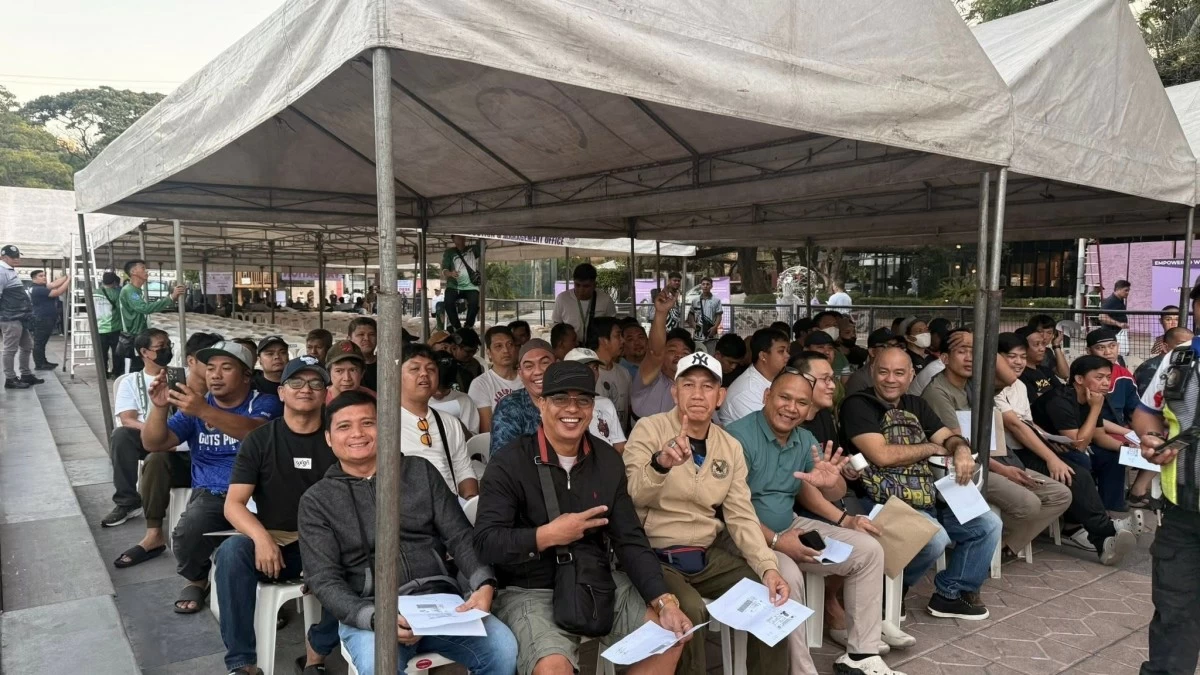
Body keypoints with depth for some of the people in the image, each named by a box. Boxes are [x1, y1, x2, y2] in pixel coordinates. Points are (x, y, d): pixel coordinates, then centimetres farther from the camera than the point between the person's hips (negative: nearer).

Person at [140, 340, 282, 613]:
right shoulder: (194, 406, 13)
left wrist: (204, 412, -35)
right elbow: (154, 443, 6)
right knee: (186, 536, -26)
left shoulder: (264, 403, 1)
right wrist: (159, 407, -14)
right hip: (211, 495, 3)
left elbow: (254, 432, -22)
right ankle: (196, 579, 9)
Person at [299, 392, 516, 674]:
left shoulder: (420, 471, 13)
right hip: (368, 614, -2)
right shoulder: (316, 501, 9)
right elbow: (324, 580, -1)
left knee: (503, 648, -23)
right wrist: (373, 617, -20)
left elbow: (460, 536, 8)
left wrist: (484, 585, -12)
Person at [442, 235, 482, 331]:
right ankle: (457, 327, -15)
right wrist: (450, 273, -23)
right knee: (448, 302, -29)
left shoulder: (473, 249, 13)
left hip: (471, 286, 0)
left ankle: (468, 327, -10)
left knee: (474, 303, -29)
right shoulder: (449, 252, 10)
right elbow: (444, 270, 0)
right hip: (454, 286, 0)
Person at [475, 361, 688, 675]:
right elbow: (486, 541, -14)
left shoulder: (607, 460, 5)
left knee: (669, 635, -5)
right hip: (531, 591, -5)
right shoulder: (510, 462, -9)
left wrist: (665, 602, -9)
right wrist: (548, 535, -20)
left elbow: (630, 540, 2)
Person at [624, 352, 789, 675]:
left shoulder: (730, 446, 6)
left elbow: (741, 516, 3)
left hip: (709, 555, 5)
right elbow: (633, 499, -20)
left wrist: (768, 567, -12)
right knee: (689, 610, -29)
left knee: (771, 597, -8)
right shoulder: (649, 429, -8)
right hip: (656, 556, -5)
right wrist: (660, 463, -40)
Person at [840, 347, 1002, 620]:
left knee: (989, 524, 3)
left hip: (929, 500, 8)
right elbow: (882, 455, -18)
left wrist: (961, 449, -14)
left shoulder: (915, 405, 17)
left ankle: (951, 594, 17)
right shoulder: (857, 405, -8)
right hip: (885, 504, -8)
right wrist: (932, 447, -4)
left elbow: (949, 437, 13)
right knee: (936, 537, -30)